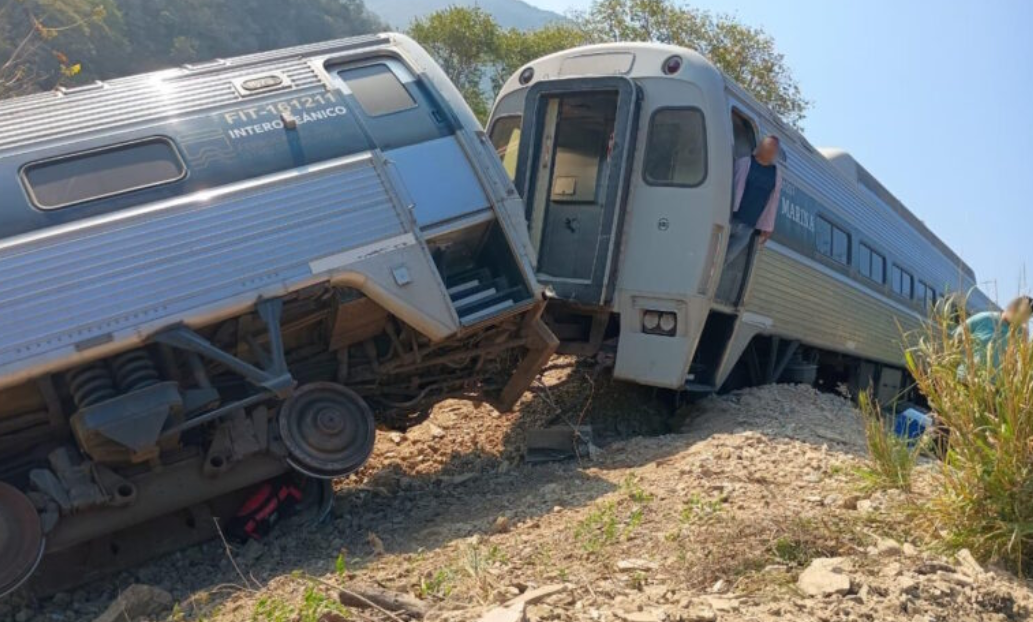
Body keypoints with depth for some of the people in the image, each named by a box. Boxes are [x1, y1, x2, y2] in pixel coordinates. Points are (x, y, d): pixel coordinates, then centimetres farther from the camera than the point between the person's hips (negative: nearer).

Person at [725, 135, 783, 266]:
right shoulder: (743, 163, 2)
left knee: (725, 260, -1)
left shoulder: (777, 173, 12)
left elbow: (773, 201, 13)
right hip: (729, 219, -2)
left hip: (748, 227, 3)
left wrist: (768, 227, 9)